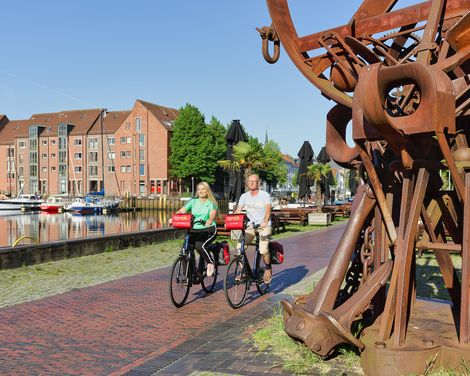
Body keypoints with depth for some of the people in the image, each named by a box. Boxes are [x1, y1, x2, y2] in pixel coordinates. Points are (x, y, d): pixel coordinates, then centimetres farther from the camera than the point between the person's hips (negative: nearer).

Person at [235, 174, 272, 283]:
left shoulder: (265, 195, -6)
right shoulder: (244, 196, 6)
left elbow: (268, 210, -19)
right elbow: (238, 211, -2)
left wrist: (265, 221, -38)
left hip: (264, 226, -4)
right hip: (251, 226, 4)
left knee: (263, 250, -19)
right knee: (239, 247, -15)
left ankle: (268, 269, 12)